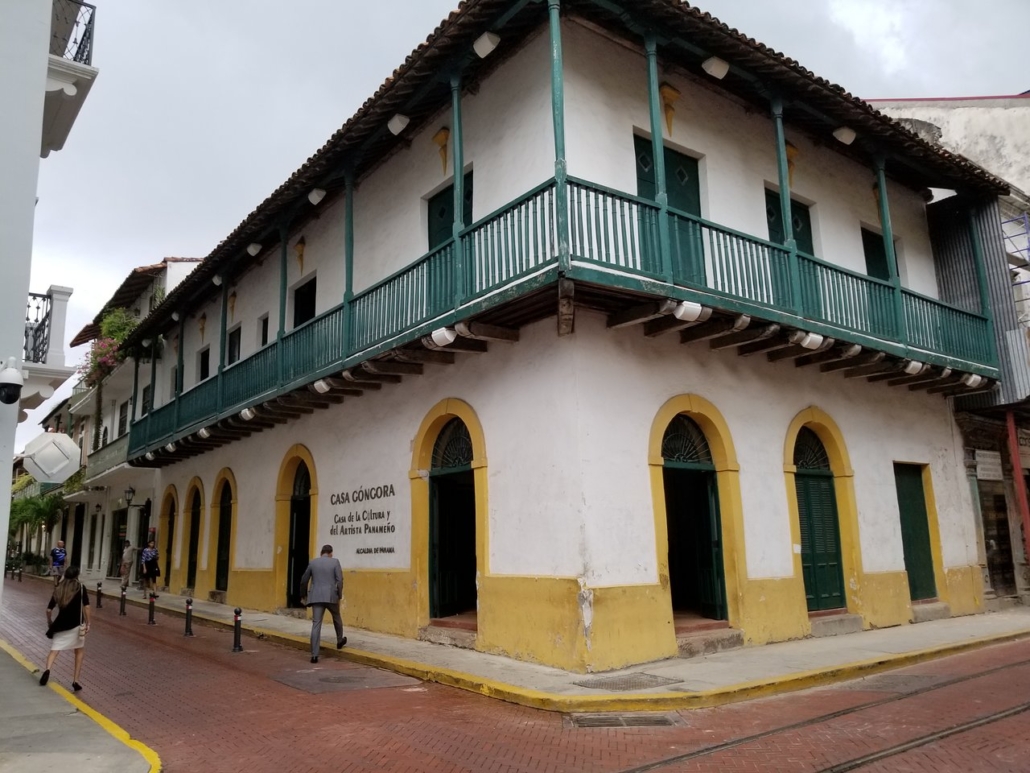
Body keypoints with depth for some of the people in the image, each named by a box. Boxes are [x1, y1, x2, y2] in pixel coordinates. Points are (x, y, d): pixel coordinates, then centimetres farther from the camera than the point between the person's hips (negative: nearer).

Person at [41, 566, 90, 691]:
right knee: (79, 651, 14)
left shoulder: (58, 588, 6)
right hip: (76, 625, -2)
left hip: (61, 625, 2)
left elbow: (49, 609, 7)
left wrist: (49, 622, 24)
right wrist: (87, 623, -8)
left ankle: (47, 670, -23)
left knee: (54, 650, 7)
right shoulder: (80, 587, -4)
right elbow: (86, 606, -13)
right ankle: (75, 681, 9)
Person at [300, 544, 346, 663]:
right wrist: (339, 595, 2)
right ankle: (340, 641, 43)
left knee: (316, 624, -2)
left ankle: (314, 654, -8)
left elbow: (303, 580, 13)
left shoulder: (313, 562, 8)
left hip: (316, 597, 1)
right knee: (336, 618, 24)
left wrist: (305, 594, 28)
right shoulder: (335, 561, -1)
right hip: (331, 596, -1)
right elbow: (340, 580, -9)